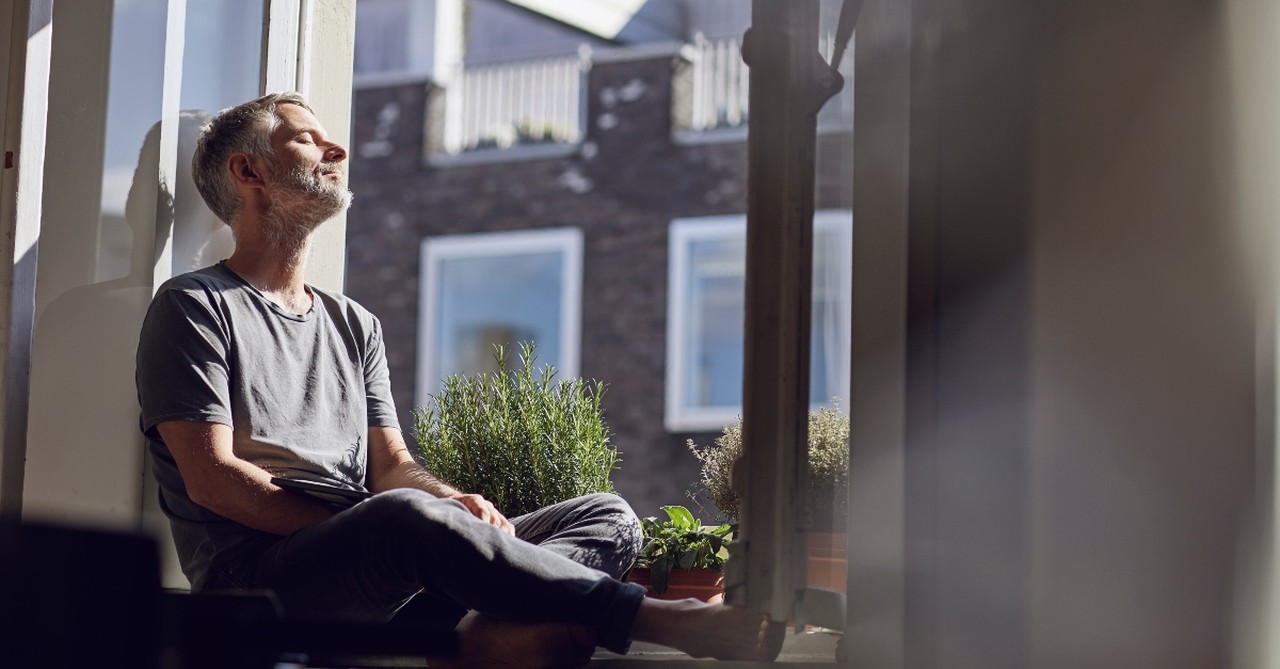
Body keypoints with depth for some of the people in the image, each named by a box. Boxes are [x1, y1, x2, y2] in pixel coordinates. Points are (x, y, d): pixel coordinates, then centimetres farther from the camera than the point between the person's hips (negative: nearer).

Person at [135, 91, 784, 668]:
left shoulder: (354, 324, 27)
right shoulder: (195, 306, 5)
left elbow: (392, 464, 18)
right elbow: (212, 478, -6)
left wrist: (455, 502, -7)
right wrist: (365, 531, -14)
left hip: (379, 578, 7)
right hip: (254, 573, -7)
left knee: (607, 517, -9)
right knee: (408, 514, -39)